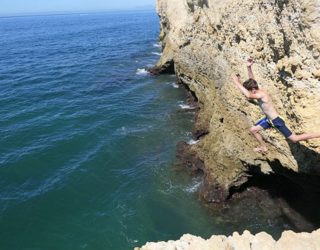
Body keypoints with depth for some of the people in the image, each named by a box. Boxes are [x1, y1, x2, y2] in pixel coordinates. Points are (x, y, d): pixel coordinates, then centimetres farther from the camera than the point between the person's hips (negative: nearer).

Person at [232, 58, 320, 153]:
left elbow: (248, 95, -47)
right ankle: (263, 147, 32)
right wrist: (249, 67, -7)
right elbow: (252, 81, 8)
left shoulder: (261, 94, -29)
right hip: (269, 119, 9)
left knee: (295, 139, -2)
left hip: (276, 121, -9)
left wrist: (237, 82, -43)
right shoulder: (258, 91, -2)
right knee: (253, 129, 16)